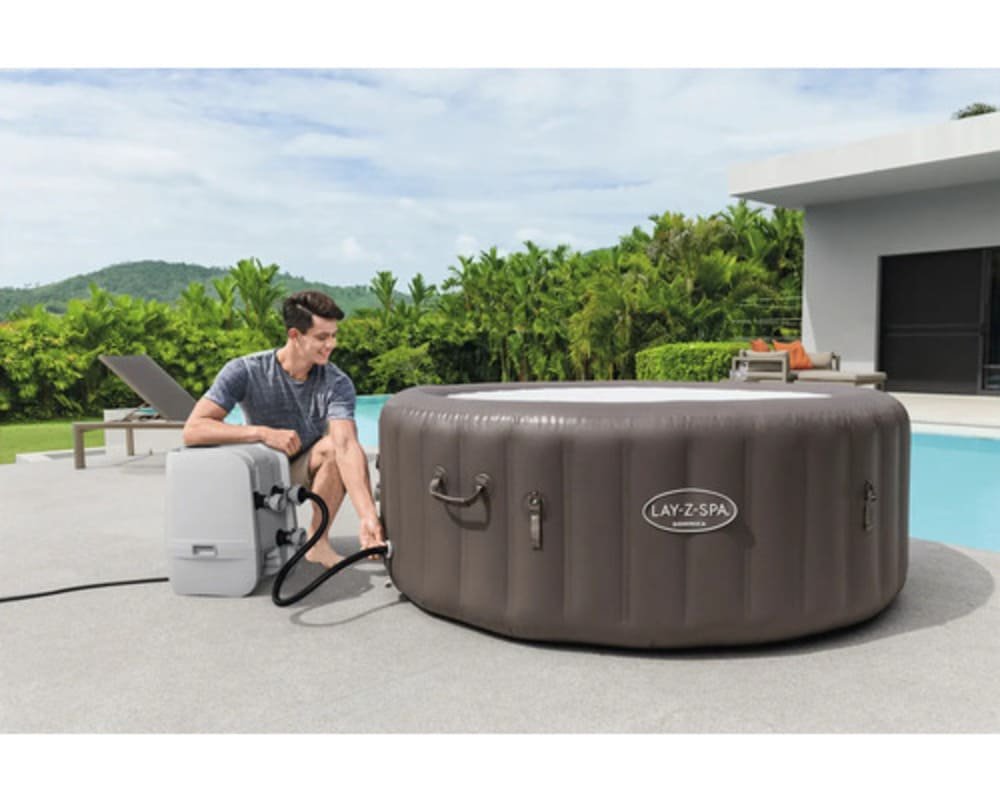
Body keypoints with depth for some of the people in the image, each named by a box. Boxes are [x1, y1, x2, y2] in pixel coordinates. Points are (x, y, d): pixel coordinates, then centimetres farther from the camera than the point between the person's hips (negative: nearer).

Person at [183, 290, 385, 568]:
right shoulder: (245, 371, -21)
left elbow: (347, 447, -35)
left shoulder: (337, 384, -21)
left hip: (305, 472, 0)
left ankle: (317, 542, -15)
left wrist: (368, 517, -48)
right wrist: (264, 433, -39)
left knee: (336, 445, -31)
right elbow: (193, 430, -28)